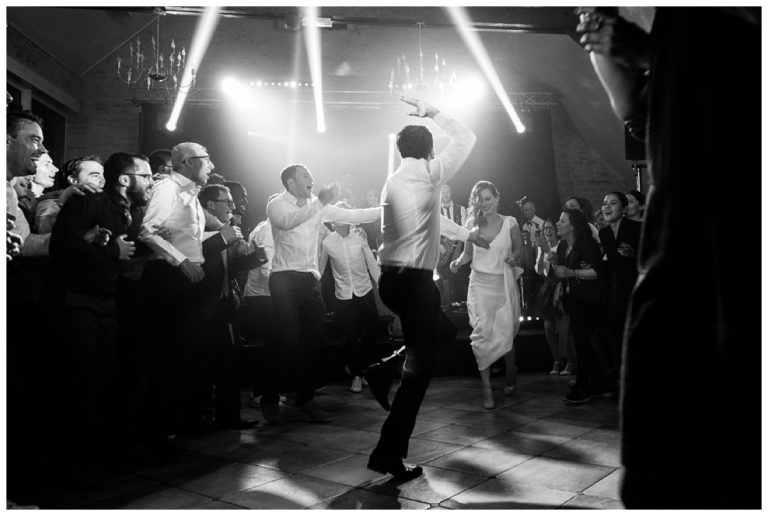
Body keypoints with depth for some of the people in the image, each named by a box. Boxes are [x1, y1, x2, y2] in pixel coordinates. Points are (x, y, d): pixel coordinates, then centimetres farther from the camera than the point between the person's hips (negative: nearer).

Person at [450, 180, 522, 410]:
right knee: (483, 333, -11)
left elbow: (518, 250, 7)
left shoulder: (510, 223, -2)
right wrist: (458, 261, -10)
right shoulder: (472, 224, 2)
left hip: (504, 285, 0)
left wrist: (514, 258, -15)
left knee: (506, 335, 4)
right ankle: (486, 389, -5)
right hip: (480, 284, 1)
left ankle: (510, 377, 32)